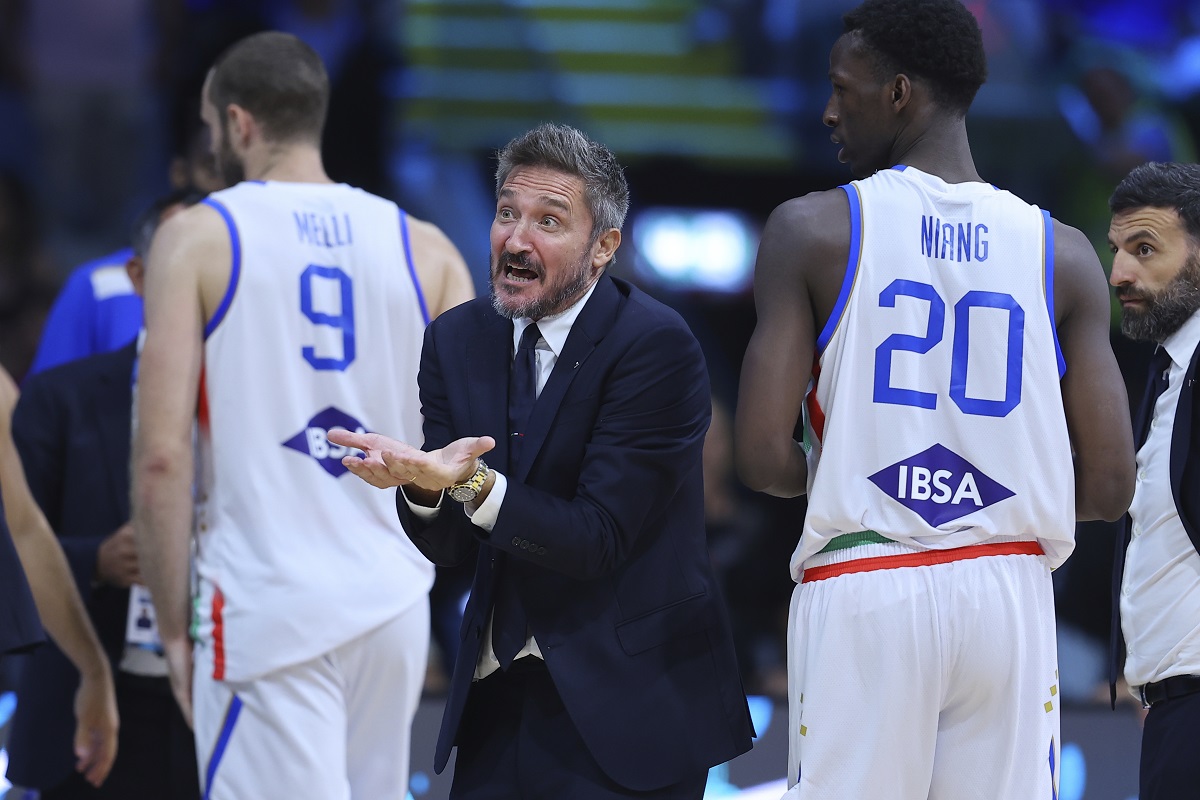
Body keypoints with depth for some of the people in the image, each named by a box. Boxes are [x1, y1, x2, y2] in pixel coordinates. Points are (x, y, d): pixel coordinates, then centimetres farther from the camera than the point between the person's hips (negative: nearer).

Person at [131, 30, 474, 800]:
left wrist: (174, 626, -3)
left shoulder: (197, 238, -2)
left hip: (267, 606, -5)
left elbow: (161, 455, -9)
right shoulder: (424, 247, 9)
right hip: (395, 608, 5)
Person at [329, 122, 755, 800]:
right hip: (498, 693, 5)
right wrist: (424, 485, -22)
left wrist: (474, 484, -34)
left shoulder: (656, 347, -15)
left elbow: (597, 540, -20)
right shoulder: (458, 340, 4)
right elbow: (447, 547, 1)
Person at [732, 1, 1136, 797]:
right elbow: (1109, 487, 1)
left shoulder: (814, 230, -3)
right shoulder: (1062, 254, 5)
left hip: (864, 596, -2)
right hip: (1009, 592, 3)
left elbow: (764, 459, -8)